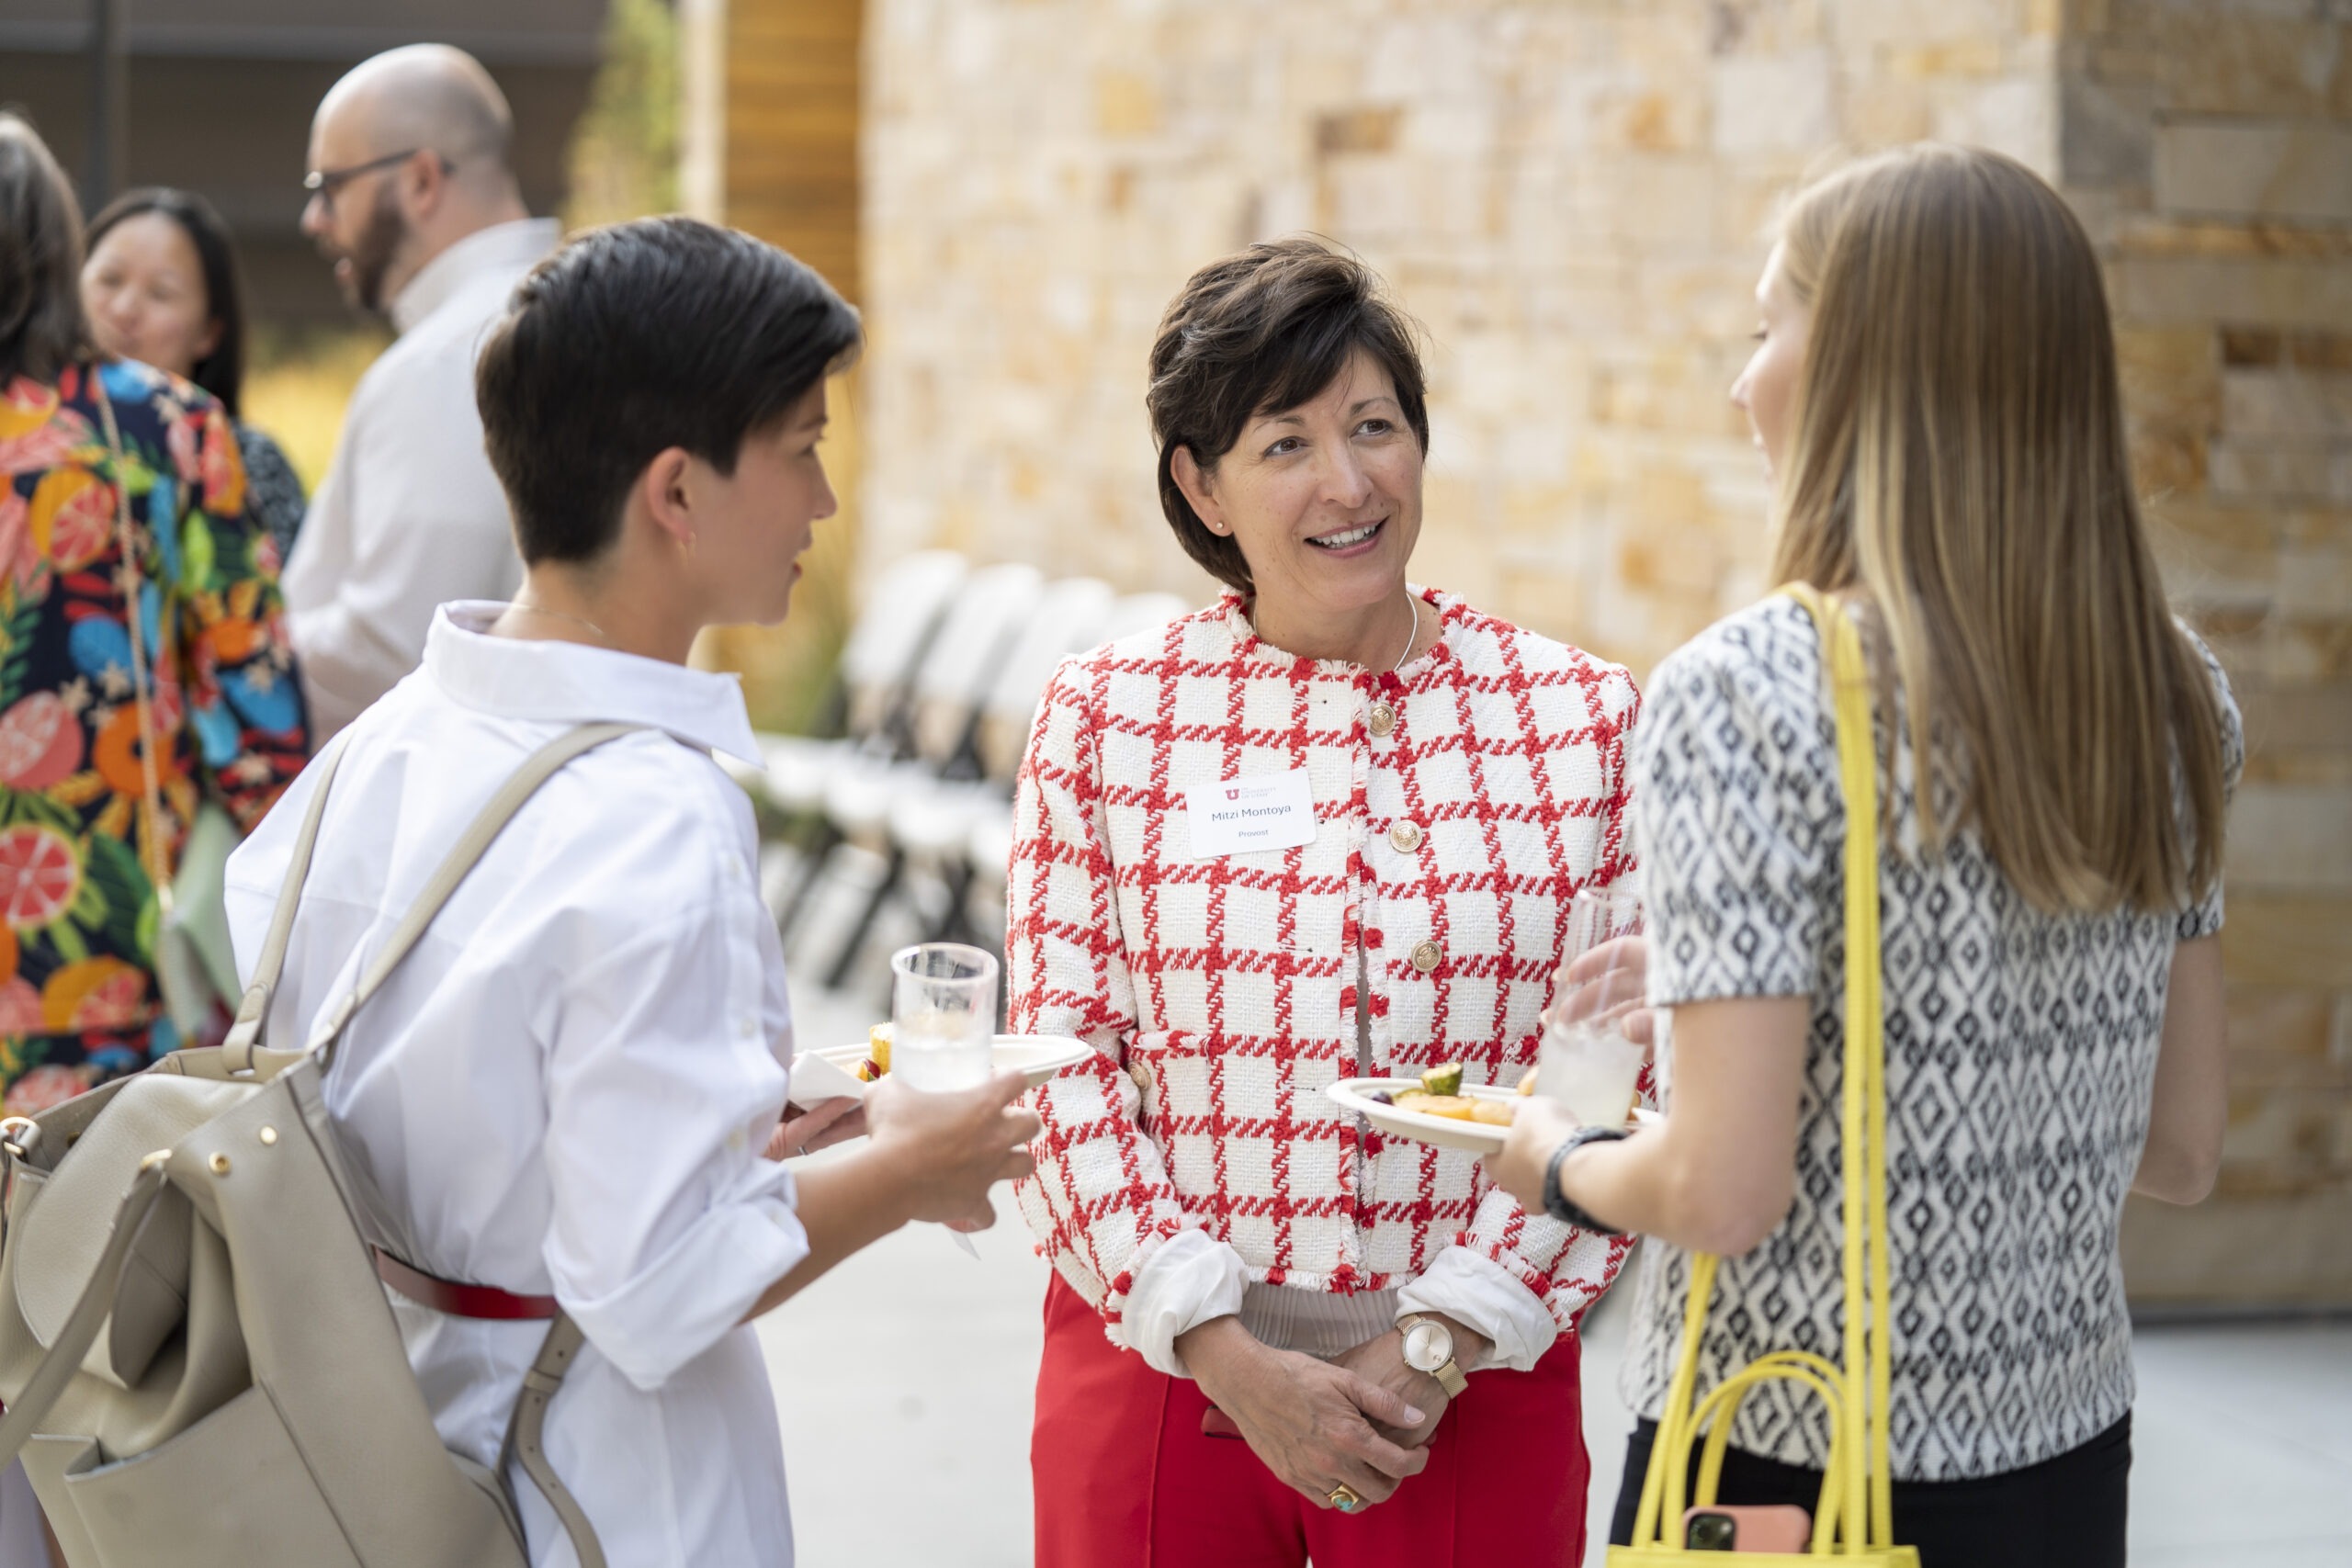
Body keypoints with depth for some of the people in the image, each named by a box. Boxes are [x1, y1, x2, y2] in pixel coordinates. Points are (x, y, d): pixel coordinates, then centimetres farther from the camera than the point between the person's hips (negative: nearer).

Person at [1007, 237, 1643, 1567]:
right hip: (1160, 1369, 0)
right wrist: (1231, 1354, -11)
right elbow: (1059, 1068, -2)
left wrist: (1438, 1347, -10)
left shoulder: (1581, 718, 1)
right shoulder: (1106, 713, 1)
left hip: (1474, 1393, 0)